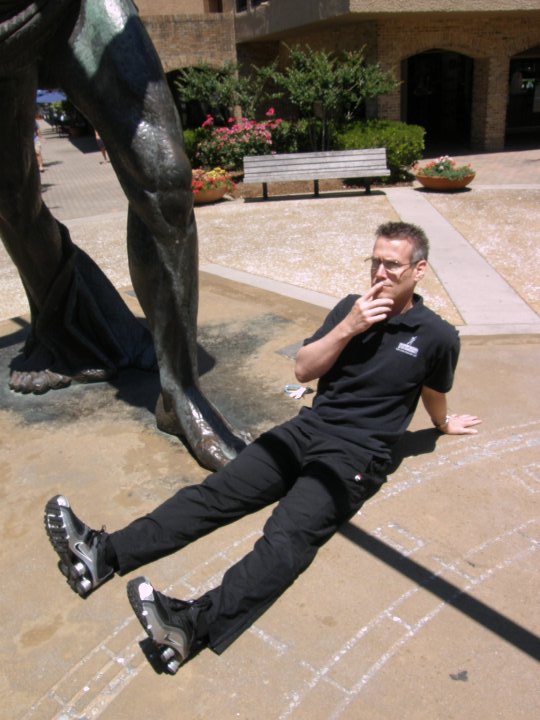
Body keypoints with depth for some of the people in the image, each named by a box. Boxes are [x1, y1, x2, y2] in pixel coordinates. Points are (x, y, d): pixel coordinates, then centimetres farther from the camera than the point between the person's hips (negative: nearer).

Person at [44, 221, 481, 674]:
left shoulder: (437, 336, -1)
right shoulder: (351, 307, 11)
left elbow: (434, 390, 19)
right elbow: (304, 370, 5)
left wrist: (444, 424, 37)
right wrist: (347, 328, -9)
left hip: (357, 454, -4)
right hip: (308, 428, 5)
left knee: (288, 536, -29)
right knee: (215, 493, -13)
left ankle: (194, 624, -46)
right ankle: (105, 554, -23)